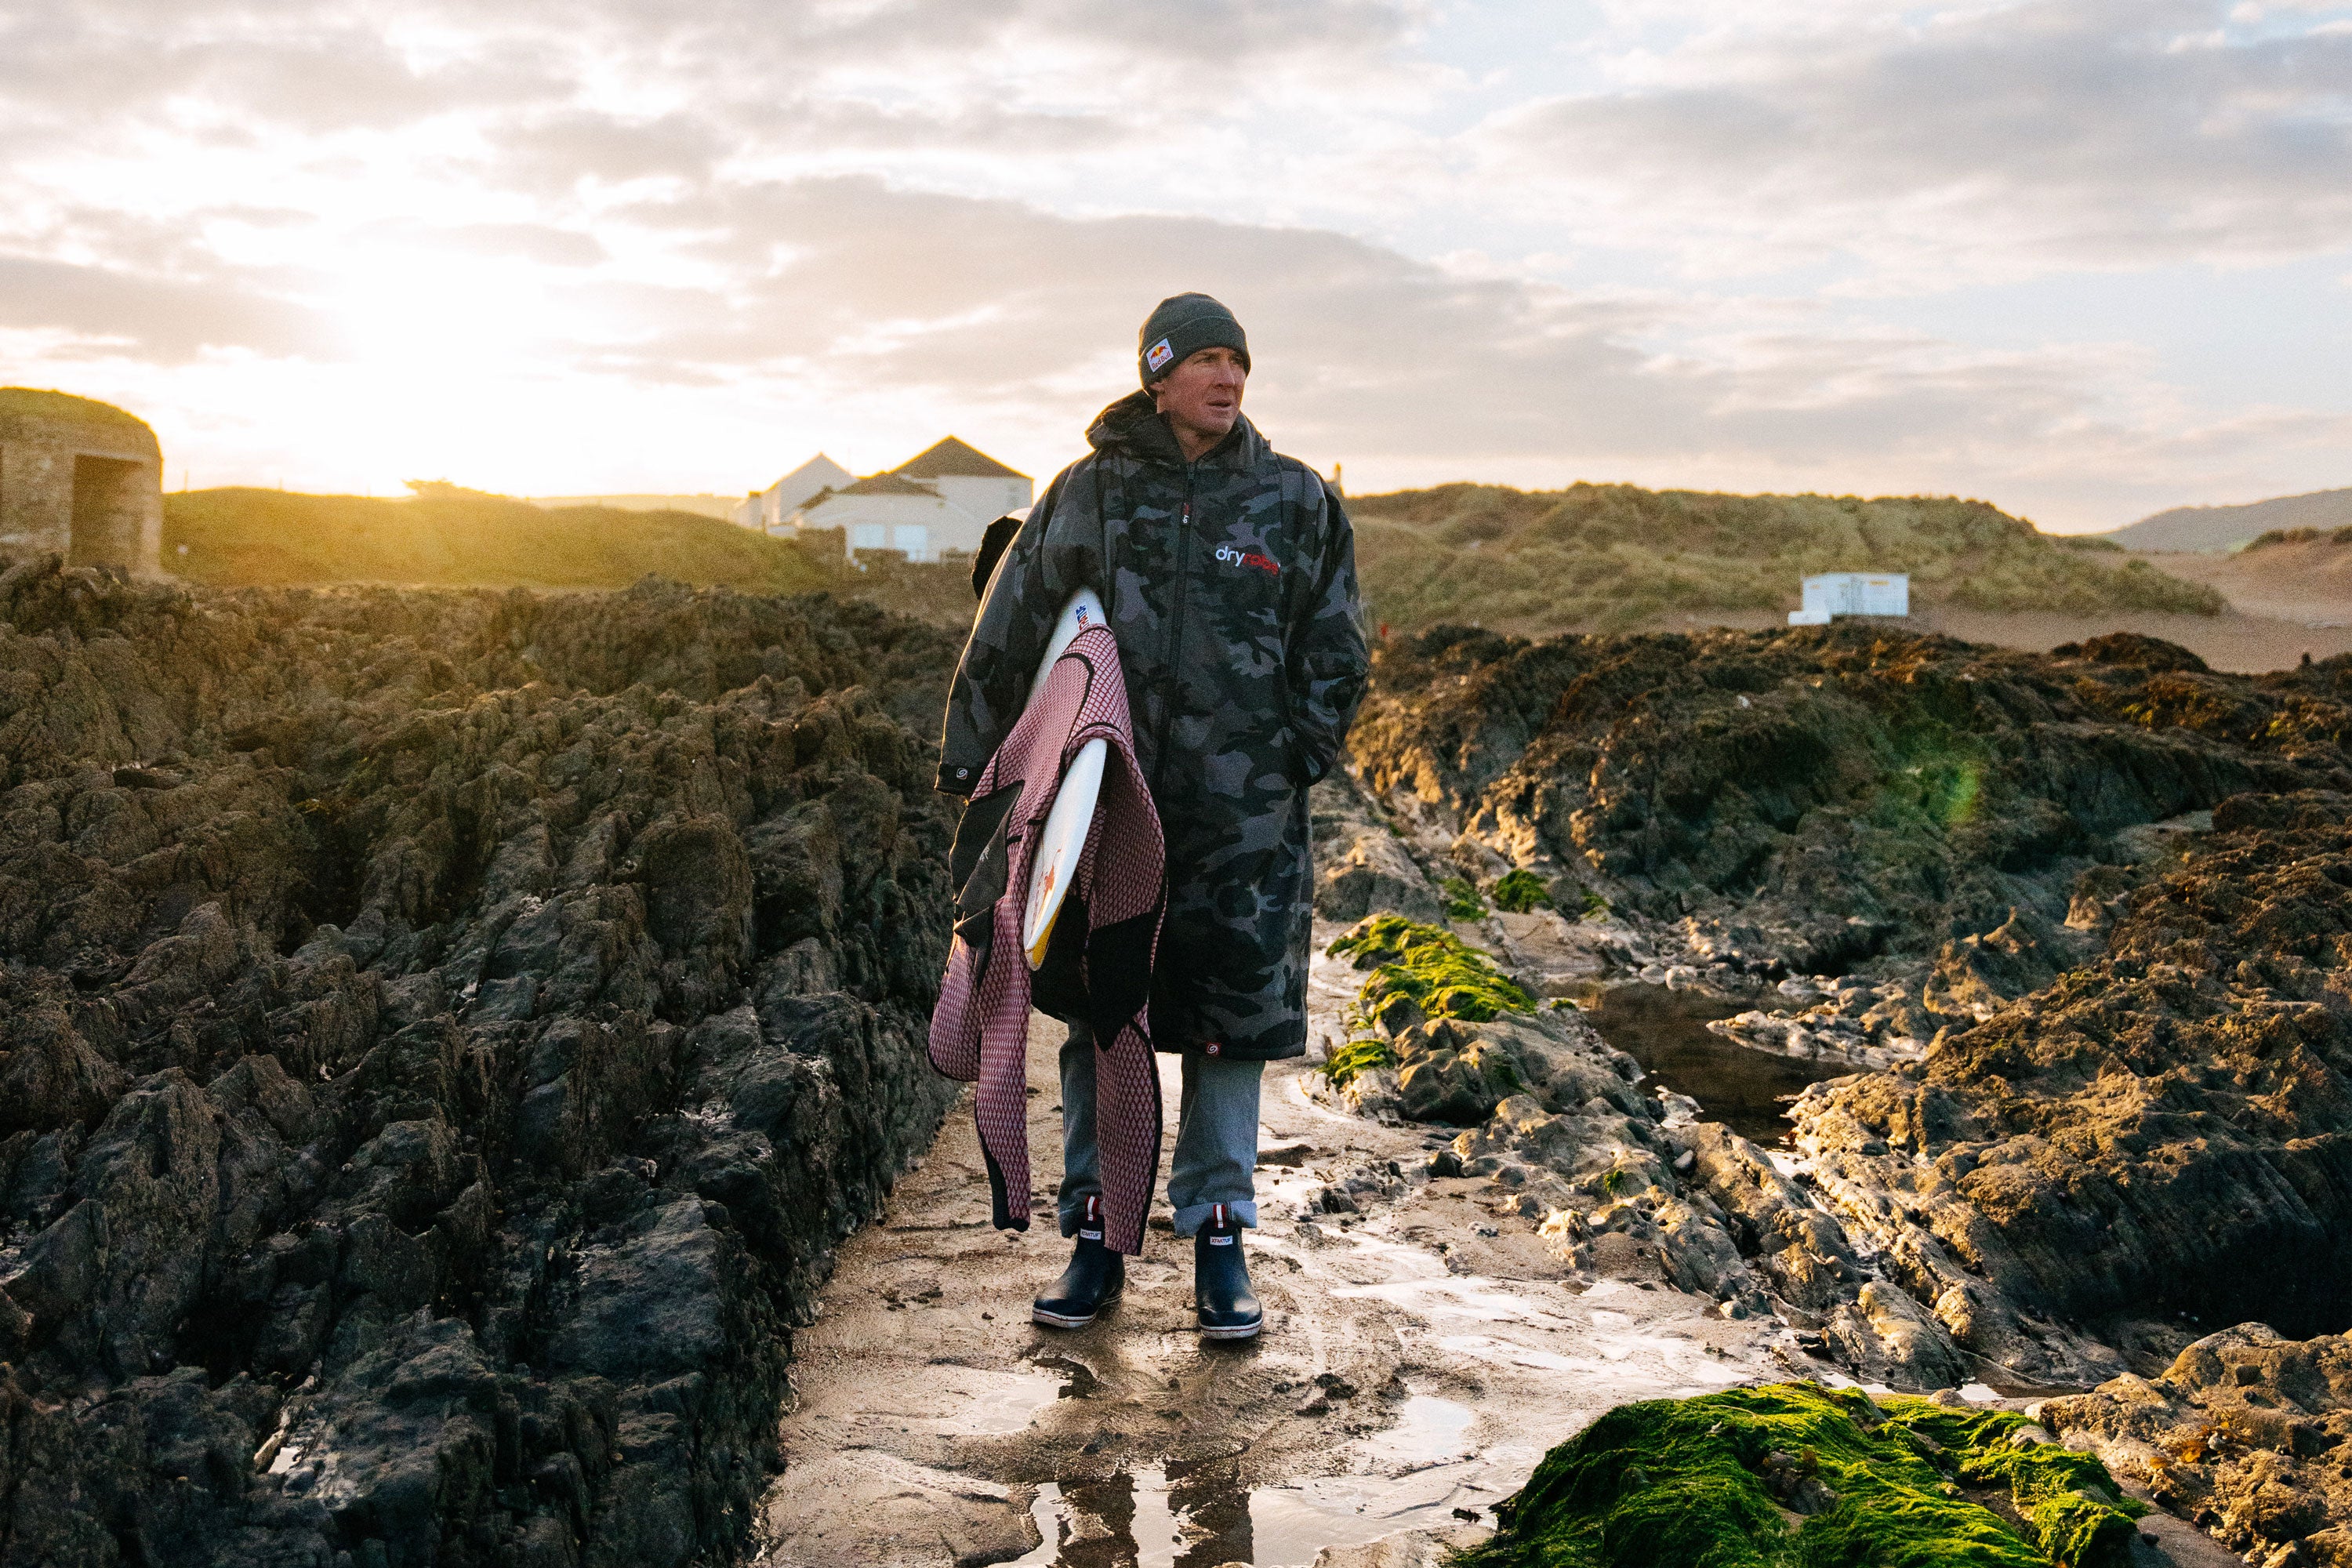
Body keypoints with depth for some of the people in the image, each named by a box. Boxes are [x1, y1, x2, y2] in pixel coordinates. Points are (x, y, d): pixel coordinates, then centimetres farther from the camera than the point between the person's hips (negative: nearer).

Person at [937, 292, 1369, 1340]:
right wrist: (968, 756, 4)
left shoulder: (1296, 503, 5)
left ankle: (1219, 1237, 17)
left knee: (1231, 1017, 4)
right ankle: (1097, 1235, 17)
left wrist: (1302, 754, 2)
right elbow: (1008, 632, 6)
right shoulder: (1089, 494, 3)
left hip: (1243, 811, 0)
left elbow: (1333, 652, 11)